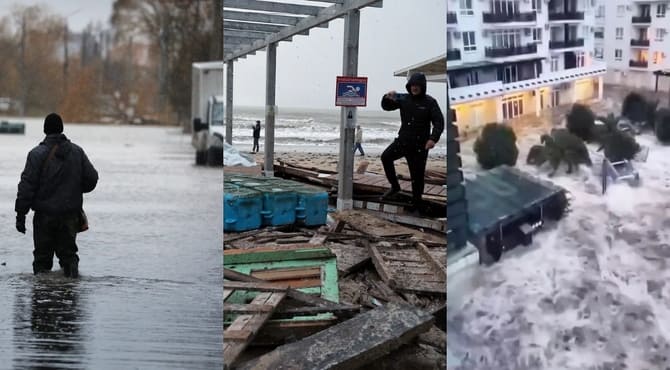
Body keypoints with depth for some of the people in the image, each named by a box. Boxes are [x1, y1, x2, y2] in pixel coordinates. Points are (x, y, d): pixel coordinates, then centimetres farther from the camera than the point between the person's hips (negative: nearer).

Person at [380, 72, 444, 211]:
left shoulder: (430, 102, -7)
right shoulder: (404, 99, 3)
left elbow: (439, 122, -11)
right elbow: (386, 106, 4)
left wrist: (433, 138, -28)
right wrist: (388, 98, -20)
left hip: (420, 144, -3)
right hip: (403, 140, 3)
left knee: (417, 177, 2)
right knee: (386, 157, -19)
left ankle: (416, 206, 15)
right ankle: (394, 186, -2)